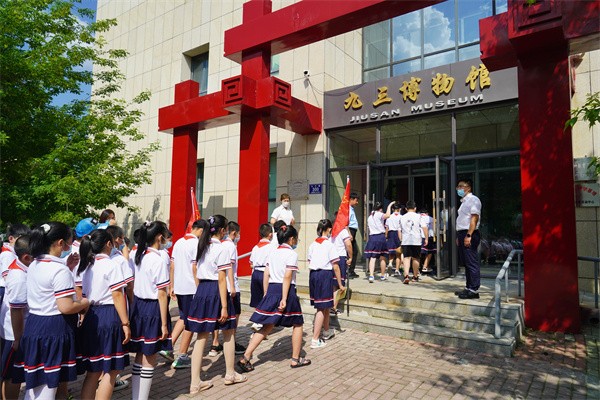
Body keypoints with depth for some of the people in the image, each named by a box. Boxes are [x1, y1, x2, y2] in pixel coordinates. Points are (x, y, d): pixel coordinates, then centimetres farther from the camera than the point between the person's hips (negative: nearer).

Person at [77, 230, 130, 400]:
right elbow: (118, 296, -15)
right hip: (109, 317, -8)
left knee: (93, 370, 18)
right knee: (111, 371, 4)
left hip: (91, 316, 8)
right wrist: (125, 324, -12)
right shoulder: (112, 265, -13)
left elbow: (84, 296, 11)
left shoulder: (86, 265, 10)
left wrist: (86, 318, 19)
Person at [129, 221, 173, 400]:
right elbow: (161, 294, -18)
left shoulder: (138, 256, 5)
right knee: (149, 360, 7)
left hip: (138, 306, 8)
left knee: (140, 357, 19)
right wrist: (164, 324, -14)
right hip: (152, 309, -8)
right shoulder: (158, 260, -19)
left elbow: (132, 286, 9)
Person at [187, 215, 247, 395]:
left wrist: (202, 291, 16)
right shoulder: (221, 249, -14)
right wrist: (224, 306, -14)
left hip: (201, 290, 7)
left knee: (202, 336, 11)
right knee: (228, 333, 14)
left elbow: (197, 275, 9)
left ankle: (195, 382, 15)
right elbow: (221, 279, -16)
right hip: (216, 291, -6)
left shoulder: (201, 246, 8)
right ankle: (230, 374, 28)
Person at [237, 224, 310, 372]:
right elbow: (287, 277, -16)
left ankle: (246, 357, 2)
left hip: (271, 289, 6)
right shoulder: (292, 254, -8)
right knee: (297, 324, 13)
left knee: (267, 326, 8)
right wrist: (284, 299, -18)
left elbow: (266, 274, 9)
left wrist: (266, 294, 15)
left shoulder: (273, 253, 12)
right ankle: (296, 359, 22)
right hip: (286, 290, -6)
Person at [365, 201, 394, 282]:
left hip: (372, 237, 4)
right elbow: (387, 215, -23)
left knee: (372, 258, -3)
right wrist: (389, 206, -11)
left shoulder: (369, 217, 16)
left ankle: (371, 275, -17)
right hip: (380, 237, -4)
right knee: (382, 258, 10)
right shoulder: (379, 214, -4)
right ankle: (383, 275, 21)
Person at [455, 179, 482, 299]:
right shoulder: (464, 201, 21)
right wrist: (459, 236, 19)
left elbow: (475, 218, -17)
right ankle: (468, 288, 21)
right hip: (462, 234, 10)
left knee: (472, 263, -6)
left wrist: (468, 235, -23)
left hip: (469, 235, -10)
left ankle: (473, 290, -1)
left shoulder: (473, 199, -8)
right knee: (466, 263, 13)